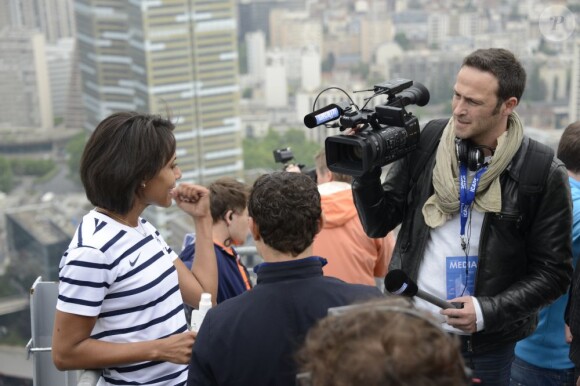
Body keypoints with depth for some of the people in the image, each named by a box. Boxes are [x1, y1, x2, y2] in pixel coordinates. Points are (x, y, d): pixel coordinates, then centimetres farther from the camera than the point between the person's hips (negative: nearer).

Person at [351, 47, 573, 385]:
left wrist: (488, 311, -16)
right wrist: (365, 170, -14)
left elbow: (553, 272, -5)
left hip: (486, 345, -2)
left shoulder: (543, 173, -10)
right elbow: (379, 225, 1)